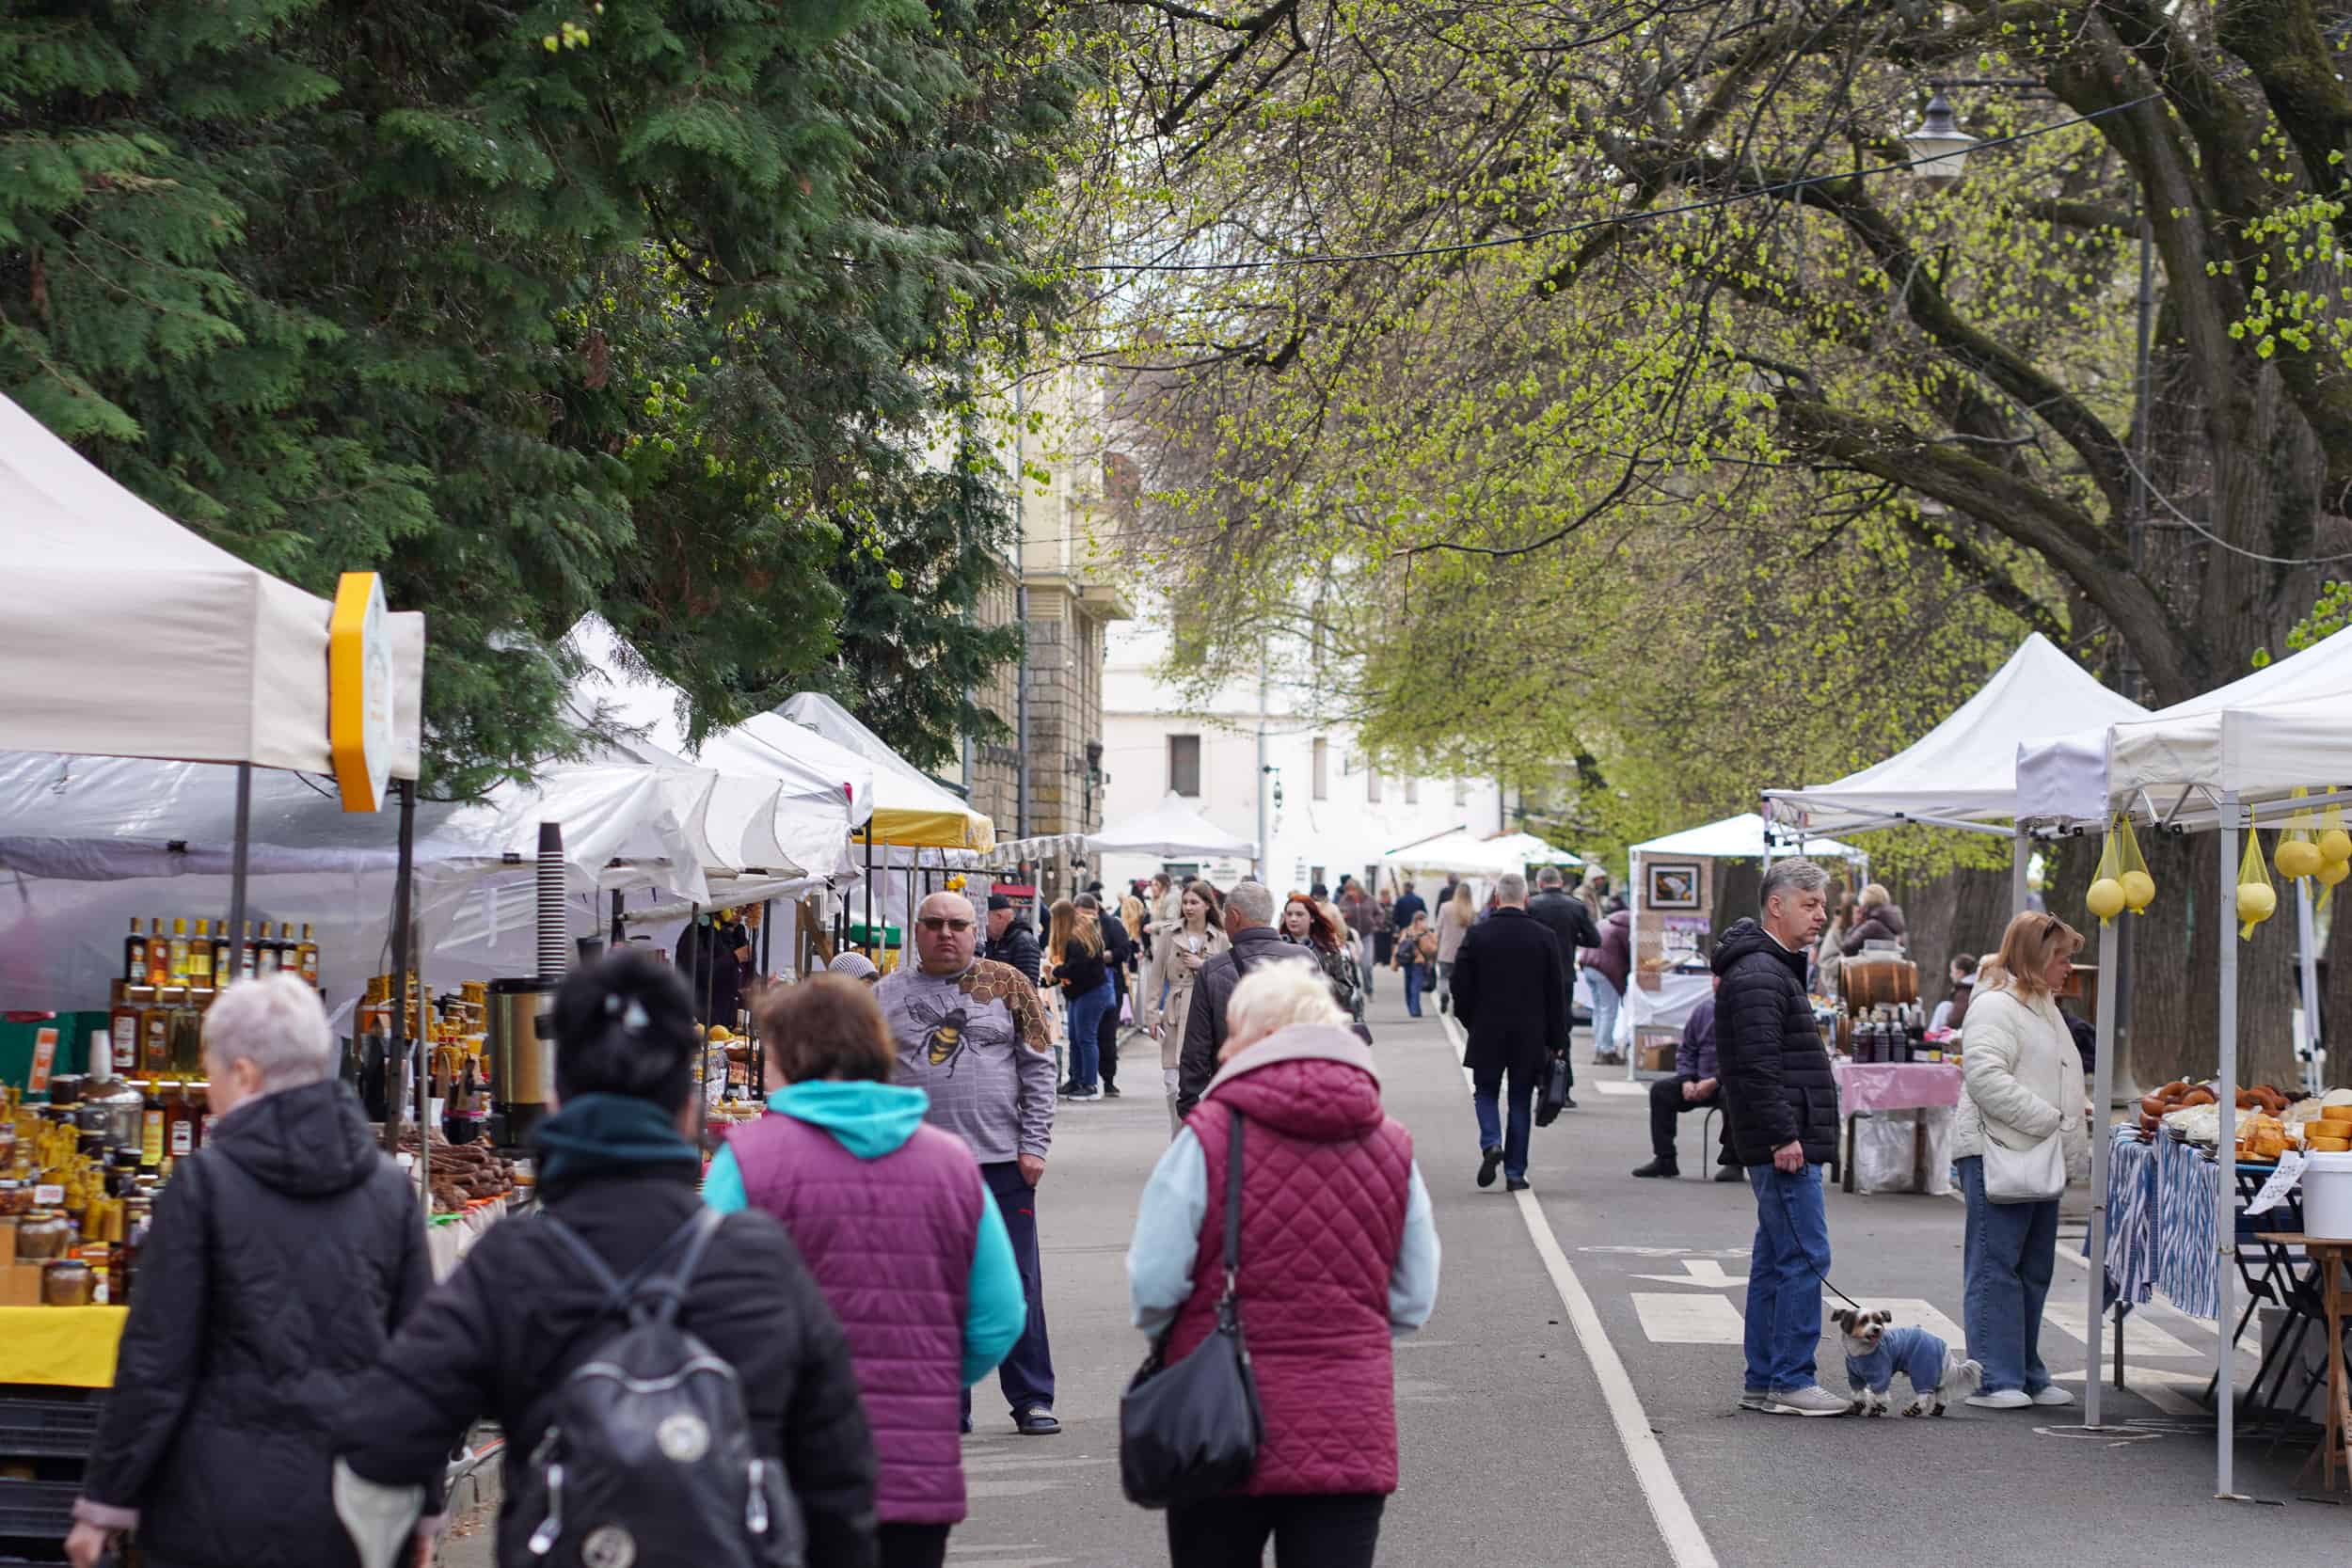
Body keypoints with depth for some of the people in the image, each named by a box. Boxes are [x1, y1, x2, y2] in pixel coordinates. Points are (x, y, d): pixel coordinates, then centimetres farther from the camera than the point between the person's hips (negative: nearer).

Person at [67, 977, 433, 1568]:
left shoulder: (203, 1181, -6)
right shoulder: (390, 1188, 4)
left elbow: (154, 1363, -7)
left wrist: (104, 1503, 1)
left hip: (226, 1507, -3)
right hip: (361, 1511, 3)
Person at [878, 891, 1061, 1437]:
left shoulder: (1005, 984, 5)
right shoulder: (886, 996, 8)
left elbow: (1039, 1069, 4)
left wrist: (1033, 1146, -4)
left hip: (1001, 1162, -1)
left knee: (1016, 1285, 2)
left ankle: (1032, 1400, 9)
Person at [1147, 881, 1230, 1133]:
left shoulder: (1220, 939, 7)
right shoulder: (1169, 933, 6)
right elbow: (1157, 975, 6)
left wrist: (1203, 965, -7)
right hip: (1175, 1014, 0)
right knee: (1173, 1083, -3)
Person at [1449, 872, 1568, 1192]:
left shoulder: (1477, 935, -5)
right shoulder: (1544, 937, -3)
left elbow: (1460, 985, -3)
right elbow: (1557, 992, 0)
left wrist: (1470, 1022, 13)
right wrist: (1556, 1040, 7)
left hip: (1487, 1033, -1)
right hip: (1530, 1034, 1)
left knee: (1485, 1092, 14)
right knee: (1521, 1100, 9)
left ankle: (1491, 1144, -13)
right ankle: (1515, 1172, 8)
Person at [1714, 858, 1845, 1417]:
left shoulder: (1776, 968, 20)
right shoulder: (1758, 976, -14)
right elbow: (1758, 1066, -21)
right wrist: (1783, 1136, -23)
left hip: (1783, 1145, 11)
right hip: (1783, 1145, -11)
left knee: (1775, 1260, 12)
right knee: (1804, 1257, -10)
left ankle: (1763, 1382, 16)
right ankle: (1791, 1381, -7)